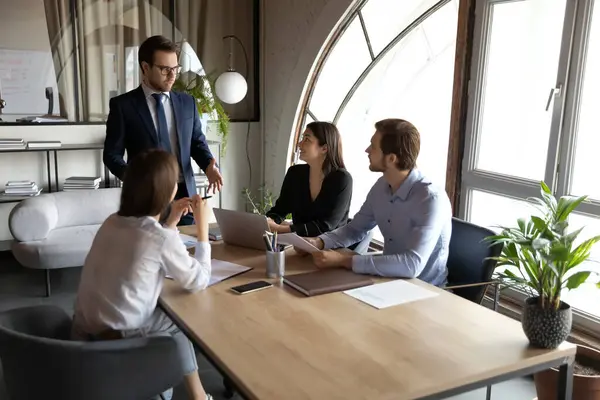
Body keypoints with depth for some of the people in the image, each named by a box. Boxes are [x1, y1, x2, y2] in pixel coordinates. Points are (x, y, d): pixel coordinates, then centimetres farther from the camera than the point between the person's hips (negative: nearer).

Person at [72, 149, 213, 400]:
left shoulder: (112, 222, 2)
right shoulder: (163, 239, -20)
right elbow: (199, 281, -6)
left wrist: (171, 221, 16)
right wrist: (202, 226, 0)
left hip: (83, 330, 7)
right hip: (114, 340, -7)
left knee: (173, 320, 24)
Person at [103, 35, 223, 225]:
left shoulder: (187, 102, 10)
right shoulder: (123, 105, -1)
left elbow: (197, 142, 16)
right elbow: (112, 153, -1)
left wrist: (208, 165, -6)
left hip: (184, 194, 3)